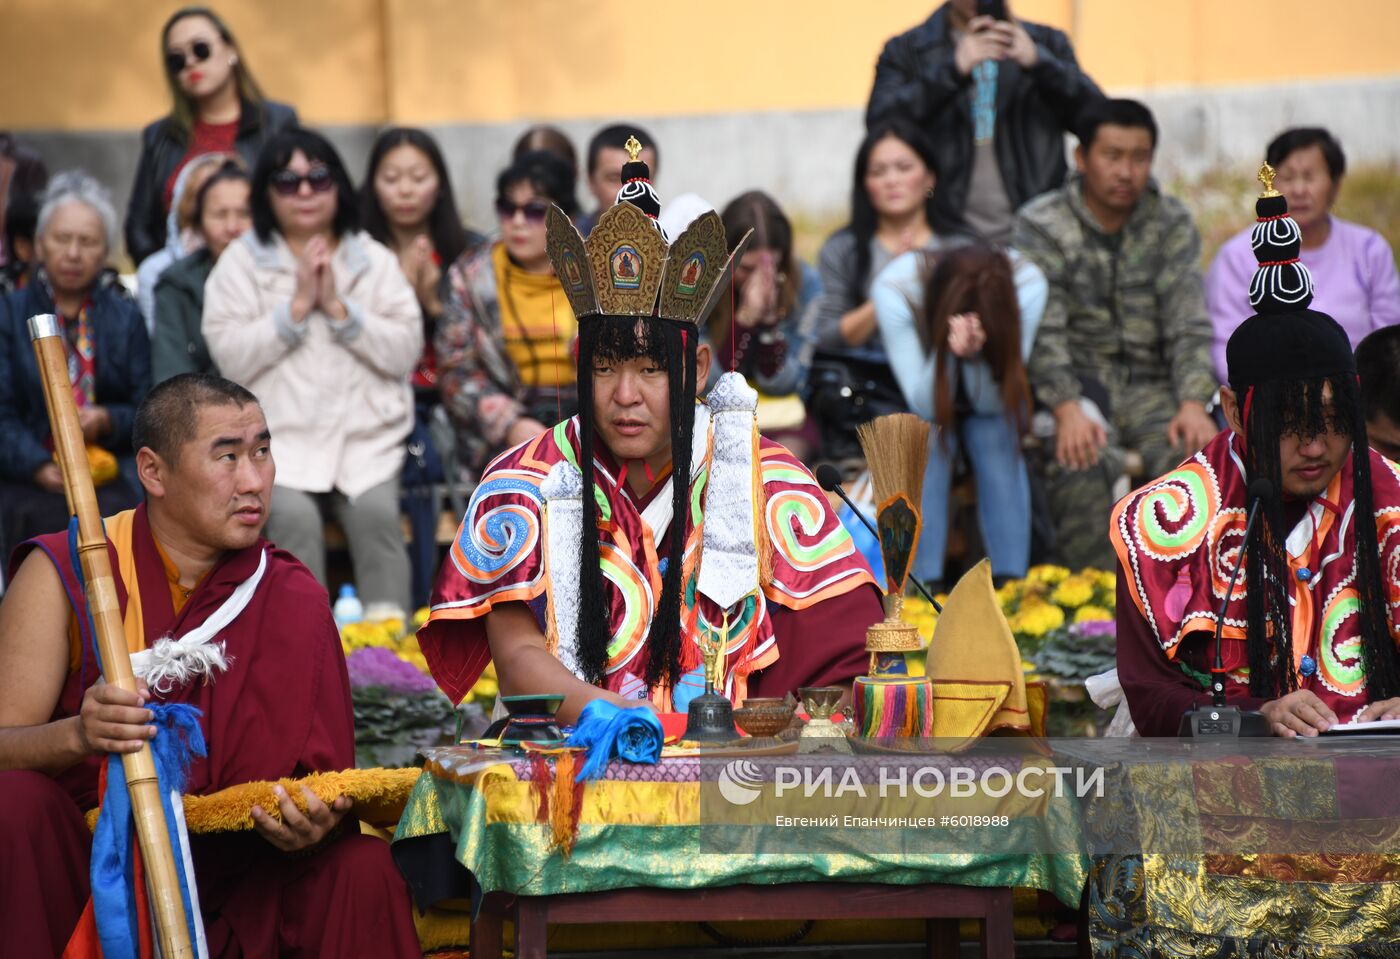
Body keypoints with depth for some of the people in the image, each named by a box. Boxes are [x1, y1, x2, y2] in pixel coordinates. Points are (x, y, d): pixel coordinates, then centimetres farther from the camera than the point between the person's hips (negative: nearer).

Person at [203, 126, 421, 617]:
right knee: (294, 514, -29)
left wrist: (339, 309, -6)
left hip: (366, 435, 1)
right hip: (279, 436, -1)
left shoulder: (375, 261, 14)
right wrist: (297, 305, -7)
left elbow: (406, 352, 3)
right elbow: (231, 357, -4)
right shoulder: (241, 263, 9)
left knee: (376, 512, -26)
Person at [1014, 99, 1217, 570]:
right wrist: (1067, 409, -28)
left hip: (1151, 382, 2)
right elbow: (1043, 331, -11)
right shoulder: (1041, 225, -1)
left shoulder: (1171, 223, 7)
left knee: (1191, 454, -28)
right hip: (1078, 381, -2)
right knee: (1081, 463, -33)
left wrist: (1193, 403, -18)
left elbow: (1189, 323, -1)